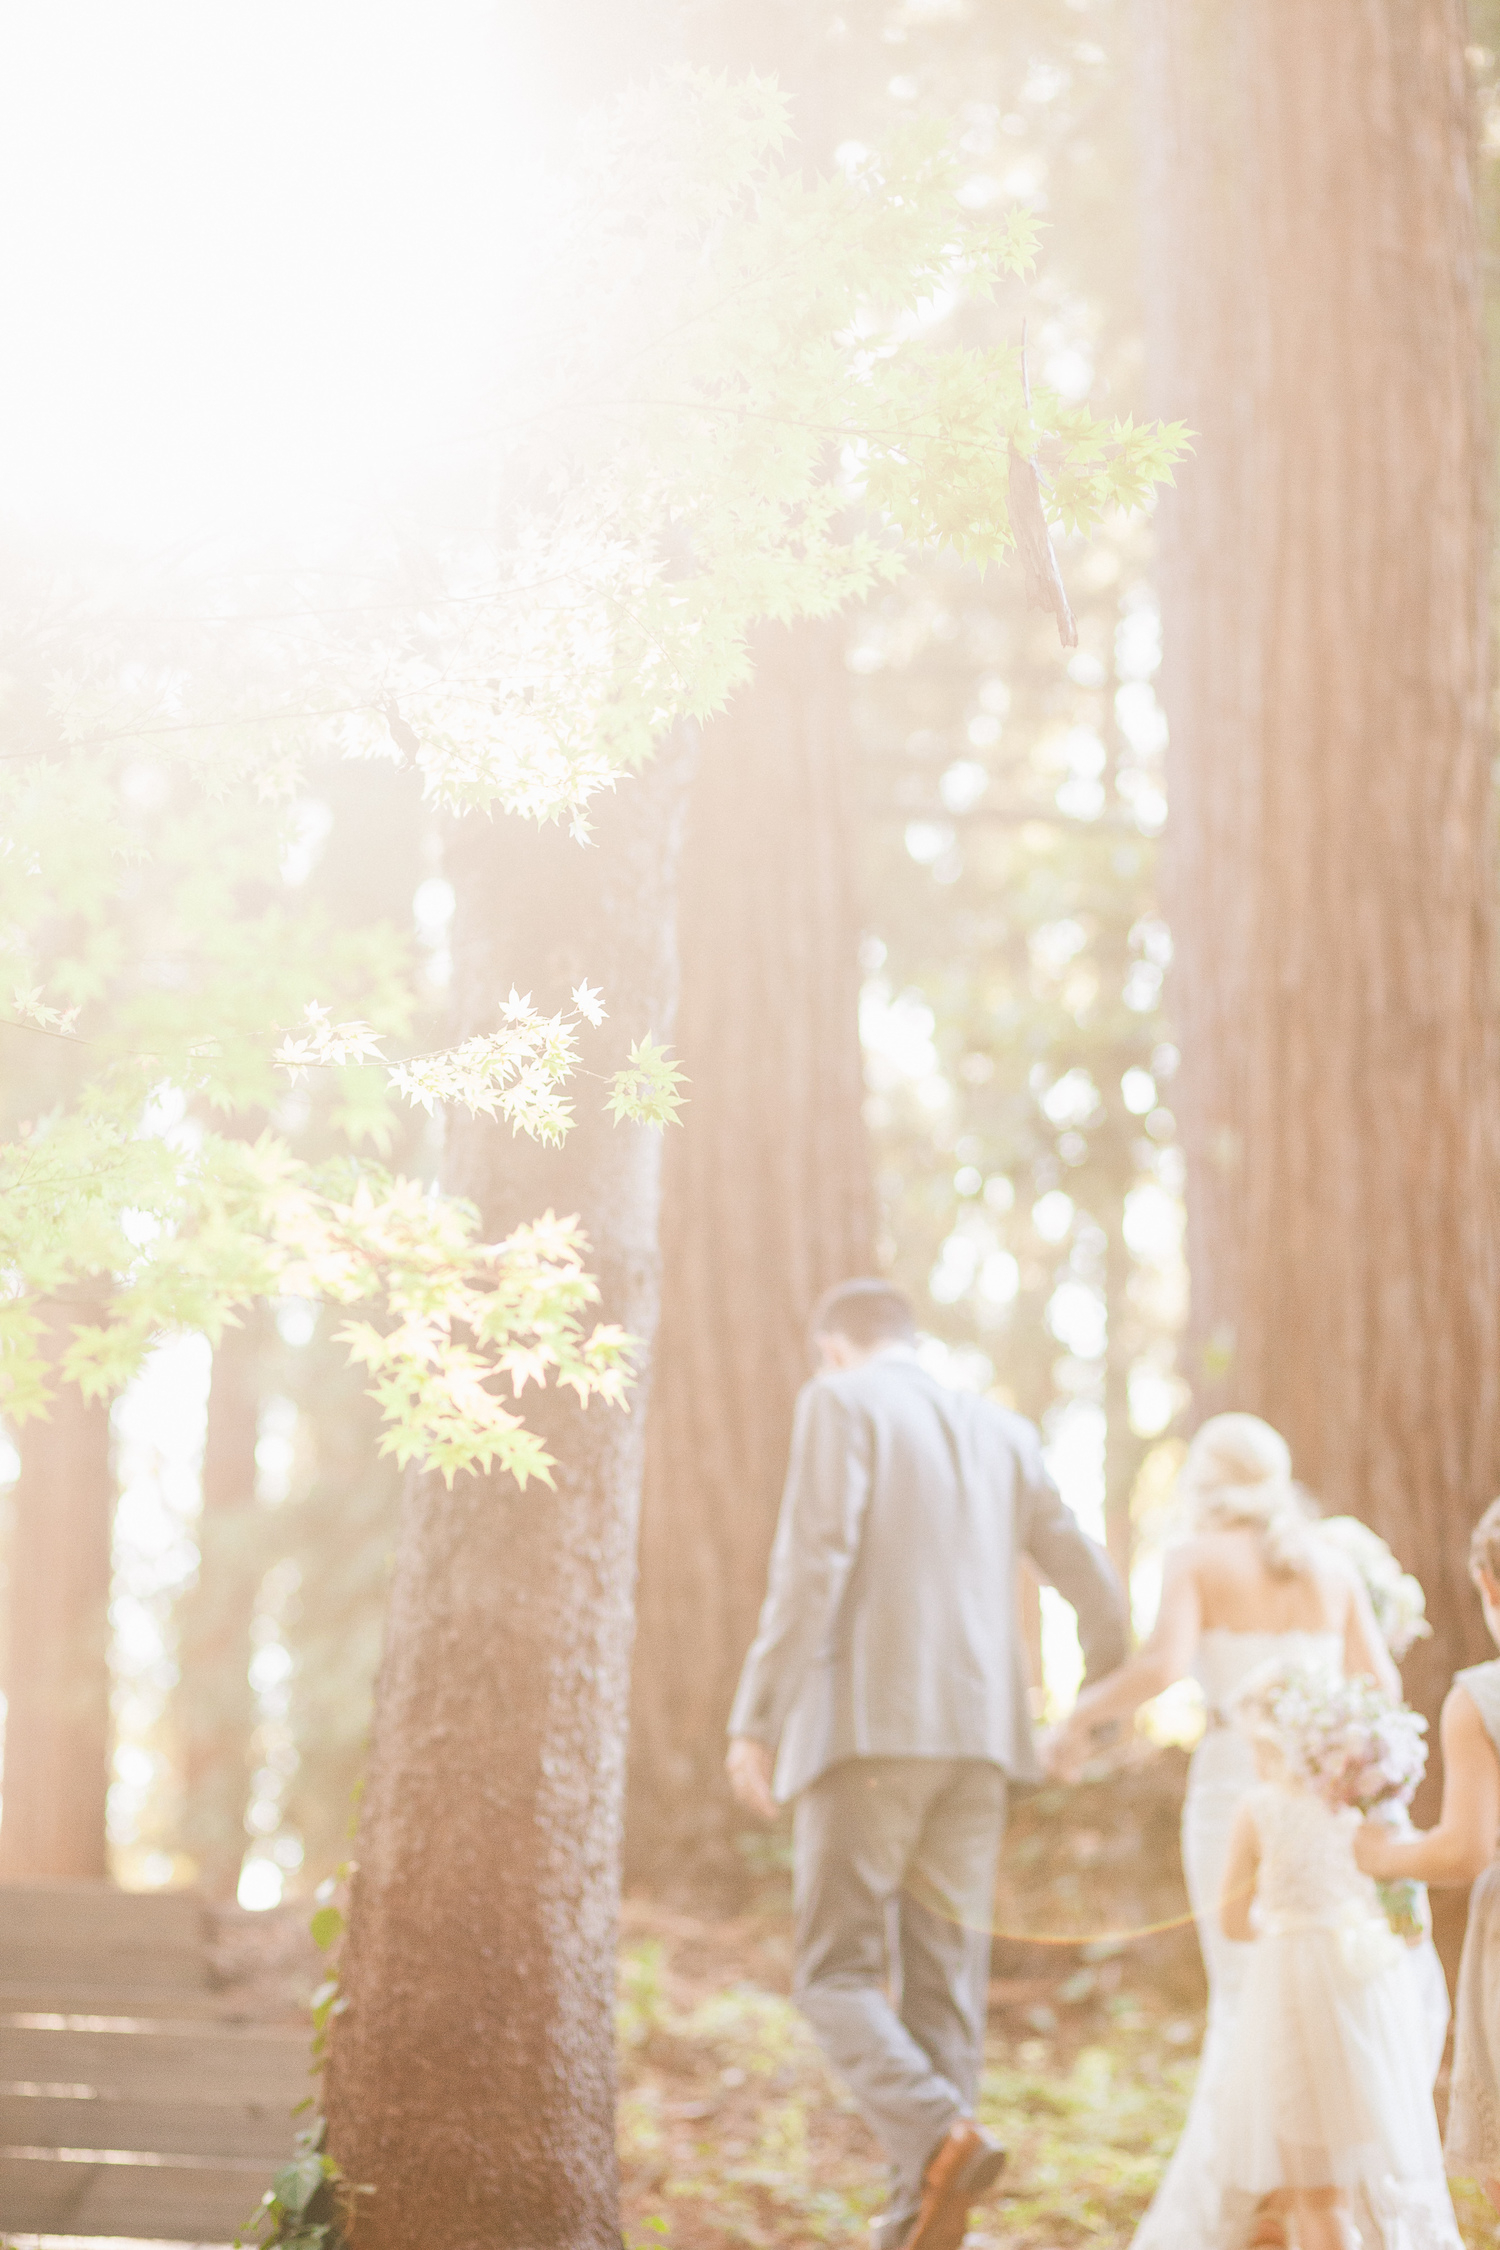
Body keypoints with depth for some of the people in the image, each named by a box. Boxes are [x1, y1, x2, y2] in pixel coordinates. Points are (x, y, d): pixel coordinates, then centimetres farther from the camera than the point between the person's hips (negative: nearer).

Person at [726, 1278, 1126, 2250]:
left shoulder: (841, 1402, 1)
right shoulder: (1003, 1431, 18)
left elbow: (812, 1565, -11)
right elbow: (1094, 1586, 21)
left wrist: (754, 1721, -9)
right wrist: (1109, 1692, 40)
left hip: (868, 1724, -5)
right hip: (979, 1734, 5)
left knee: (839, 1974, 0)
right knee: (942, 1987, 7)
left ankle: (939, 2135, -25)